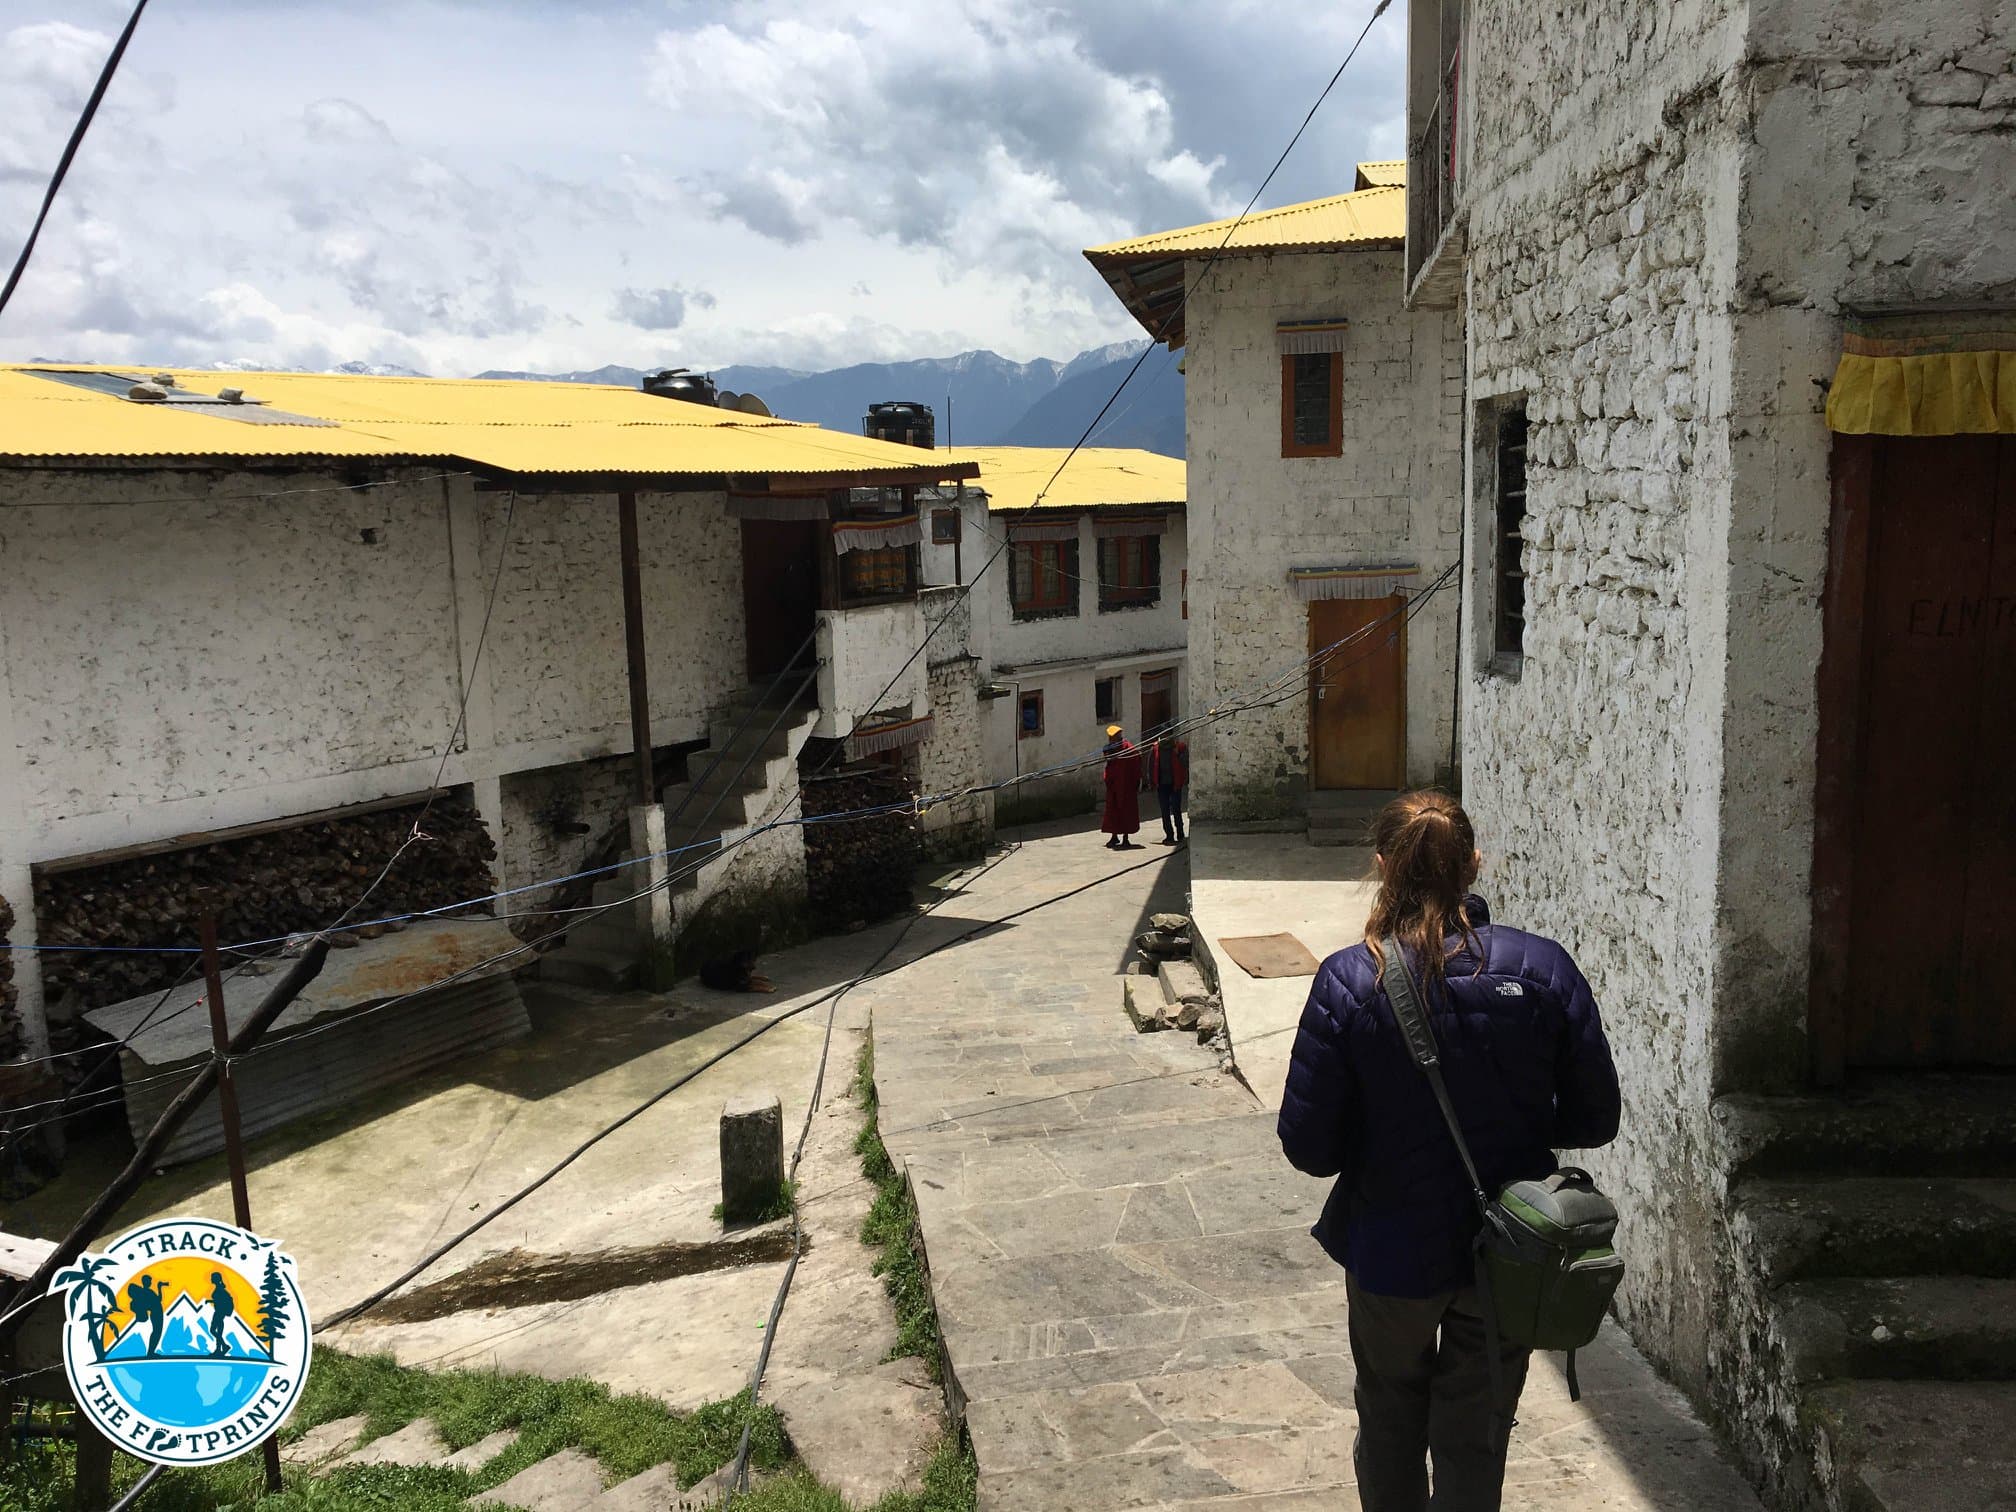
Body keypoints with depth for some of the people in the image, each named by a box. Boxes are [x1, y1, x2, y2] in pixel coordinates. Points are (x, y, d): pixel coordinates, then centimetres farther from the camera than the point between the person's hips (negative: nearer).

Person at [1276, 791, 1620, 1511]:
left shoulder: (1347, 983, -20)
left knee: (1390, 1421, 26)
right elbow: (1593, 1120, -6)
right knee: (1477, 1439, 21)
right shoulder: (1544, 969, -14)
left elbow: (1309, 1148, -17)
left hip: (1392, 1252, -1)